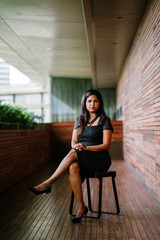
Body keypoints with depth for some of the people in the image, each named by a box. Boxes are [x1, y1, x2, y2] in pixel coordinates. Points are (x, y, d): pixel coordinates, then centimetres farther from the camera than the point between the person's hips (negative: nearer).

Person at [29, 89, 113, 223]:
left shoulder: (104, 120, -1)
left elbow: (106, 145, -9)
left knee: (74, 153, -31)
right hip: (82, 160, 4)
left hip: (100, 160, -4)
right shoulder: (80, 120, 15)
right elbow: (73, 142, 10)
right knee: (73, 168, -33)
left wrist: (86, 147, -22)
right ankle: (81, 207, -24)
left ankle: (48, 183, -24)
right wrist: (76, 145, -15)